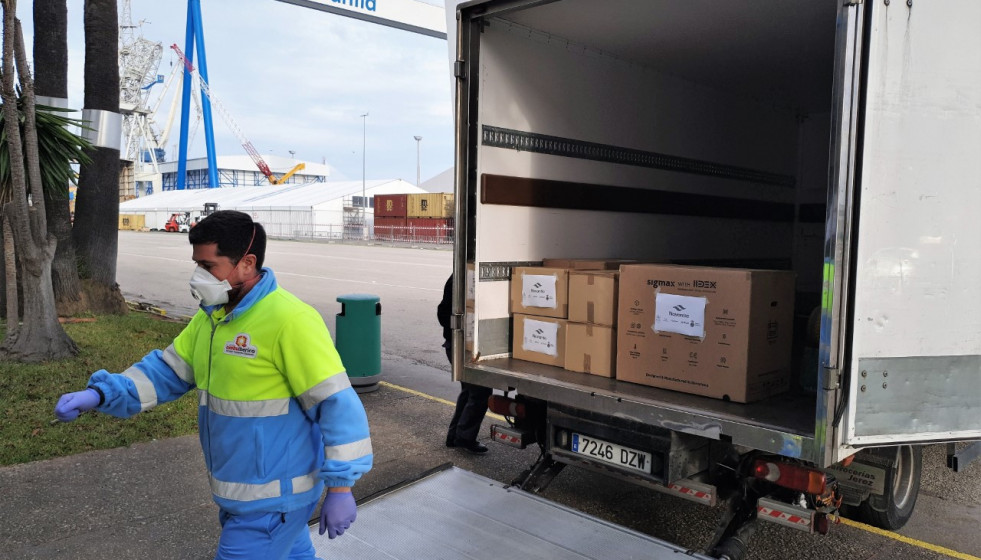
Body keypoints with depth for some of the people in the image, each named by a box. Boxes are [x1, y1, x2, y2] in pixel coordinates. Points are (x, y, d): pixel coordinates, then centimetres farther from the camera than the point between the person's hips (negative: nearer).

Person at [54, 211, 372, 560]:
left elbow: (337, 403, -24)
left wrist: (339, 488, -21)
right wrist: (98, 394, -5)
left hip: (275, 497, -8)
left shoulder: (289, 320, -25)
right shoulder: (212, 315, 4)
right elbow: (167, 370, 11)